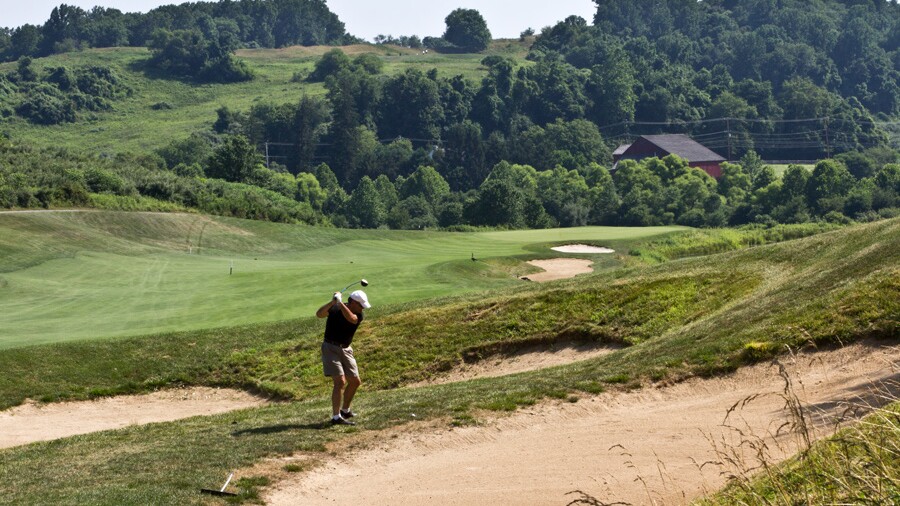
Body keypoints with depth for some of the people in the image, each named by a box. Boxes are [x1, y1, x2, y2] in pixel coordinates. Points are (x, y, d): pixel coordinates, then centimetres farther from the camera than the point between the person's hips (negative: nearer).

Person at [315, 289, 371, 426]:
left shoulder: (359, 315, -5)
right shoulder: (334, 309, -12)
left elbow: (351, 318, -29)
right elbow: (319, 314, -29)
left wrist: (340, 303, -36)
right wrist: (333, 302, -41)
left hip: (345, 349, 6)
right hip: (331, 348, -6)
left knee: (355, 382, 10)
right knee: (340, 381, -17)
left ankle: (345, 410, 31)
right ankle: (336, 417, -17)